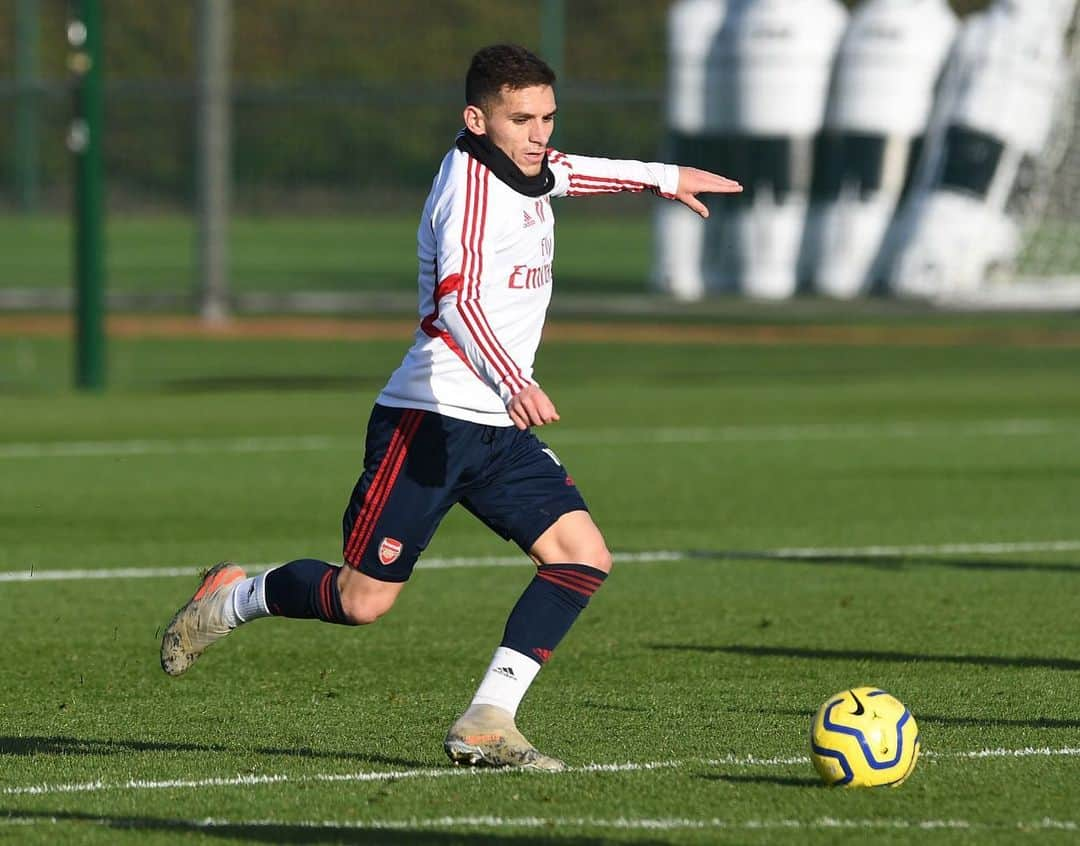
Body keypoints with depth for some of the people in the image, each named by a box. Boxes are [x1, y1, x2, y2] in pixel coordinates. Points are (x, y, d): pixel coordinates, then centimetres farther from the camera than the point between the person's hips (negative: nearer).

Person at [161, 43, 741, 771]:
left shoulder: (527, 172, 11)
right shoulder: (468, 179, -16)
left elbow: (564, 172, 40)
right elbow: (457, 300, -32)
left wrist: (662, 178, 47)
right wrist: (512, 383, -46)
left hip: (501, 430, 9)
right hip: (429, 420, -9)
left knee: (584, 556, -9)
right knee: (365, 600, -7)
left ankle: (486, 725, -10)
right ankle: (235, 598, 22)